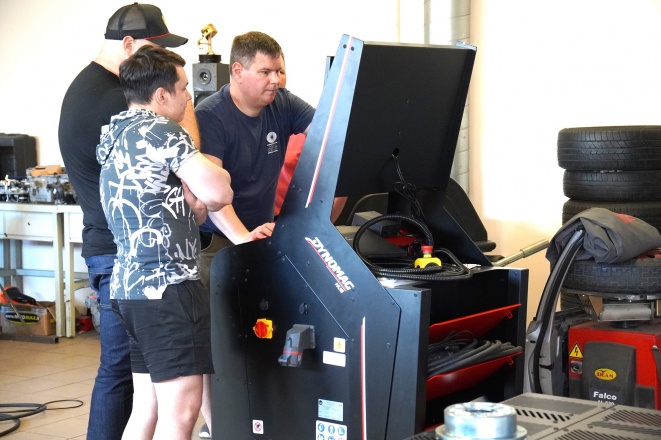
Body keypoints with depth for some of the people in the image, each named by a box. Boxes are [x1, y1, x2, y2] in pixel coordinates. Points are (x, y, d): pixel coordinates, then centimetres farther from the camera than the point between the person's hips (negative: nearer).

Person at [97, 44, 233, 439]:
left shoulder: (117, 138, 19)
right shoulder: (160, 131, -10)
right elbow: (220, 192, -17)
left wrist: (193, 207, 5)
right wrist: (212, 173, 5)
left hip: (130, 284, 10)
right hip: (167, 284, -10)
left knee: (148, 407, 13)